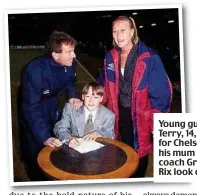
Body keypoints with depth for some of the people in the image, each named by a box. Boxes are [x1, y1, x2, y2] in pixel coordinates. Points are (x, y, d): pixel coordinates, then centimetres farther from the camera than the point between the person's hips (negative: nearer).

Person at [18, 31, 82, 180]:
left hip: (51, 105, 6)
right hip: (32, 108, -5)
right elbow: (31, 108, -37)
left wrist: (73, 95, -20)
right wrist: (44, 137, -39)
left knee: (55, 145, 18)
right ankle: (38, 180, 30)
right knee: (35, 148, 3)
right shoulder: (35, 70, -39)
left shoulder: (70, 63, -21)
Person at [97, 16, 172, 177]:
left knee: (139, 152, 12)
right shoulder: (110, 57, 0)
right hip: (121, 114, 5)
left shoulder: (149, 58, -17)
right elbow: (104, 85, 12)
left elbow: (161, 93, -17)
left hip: (141, 116, -4)